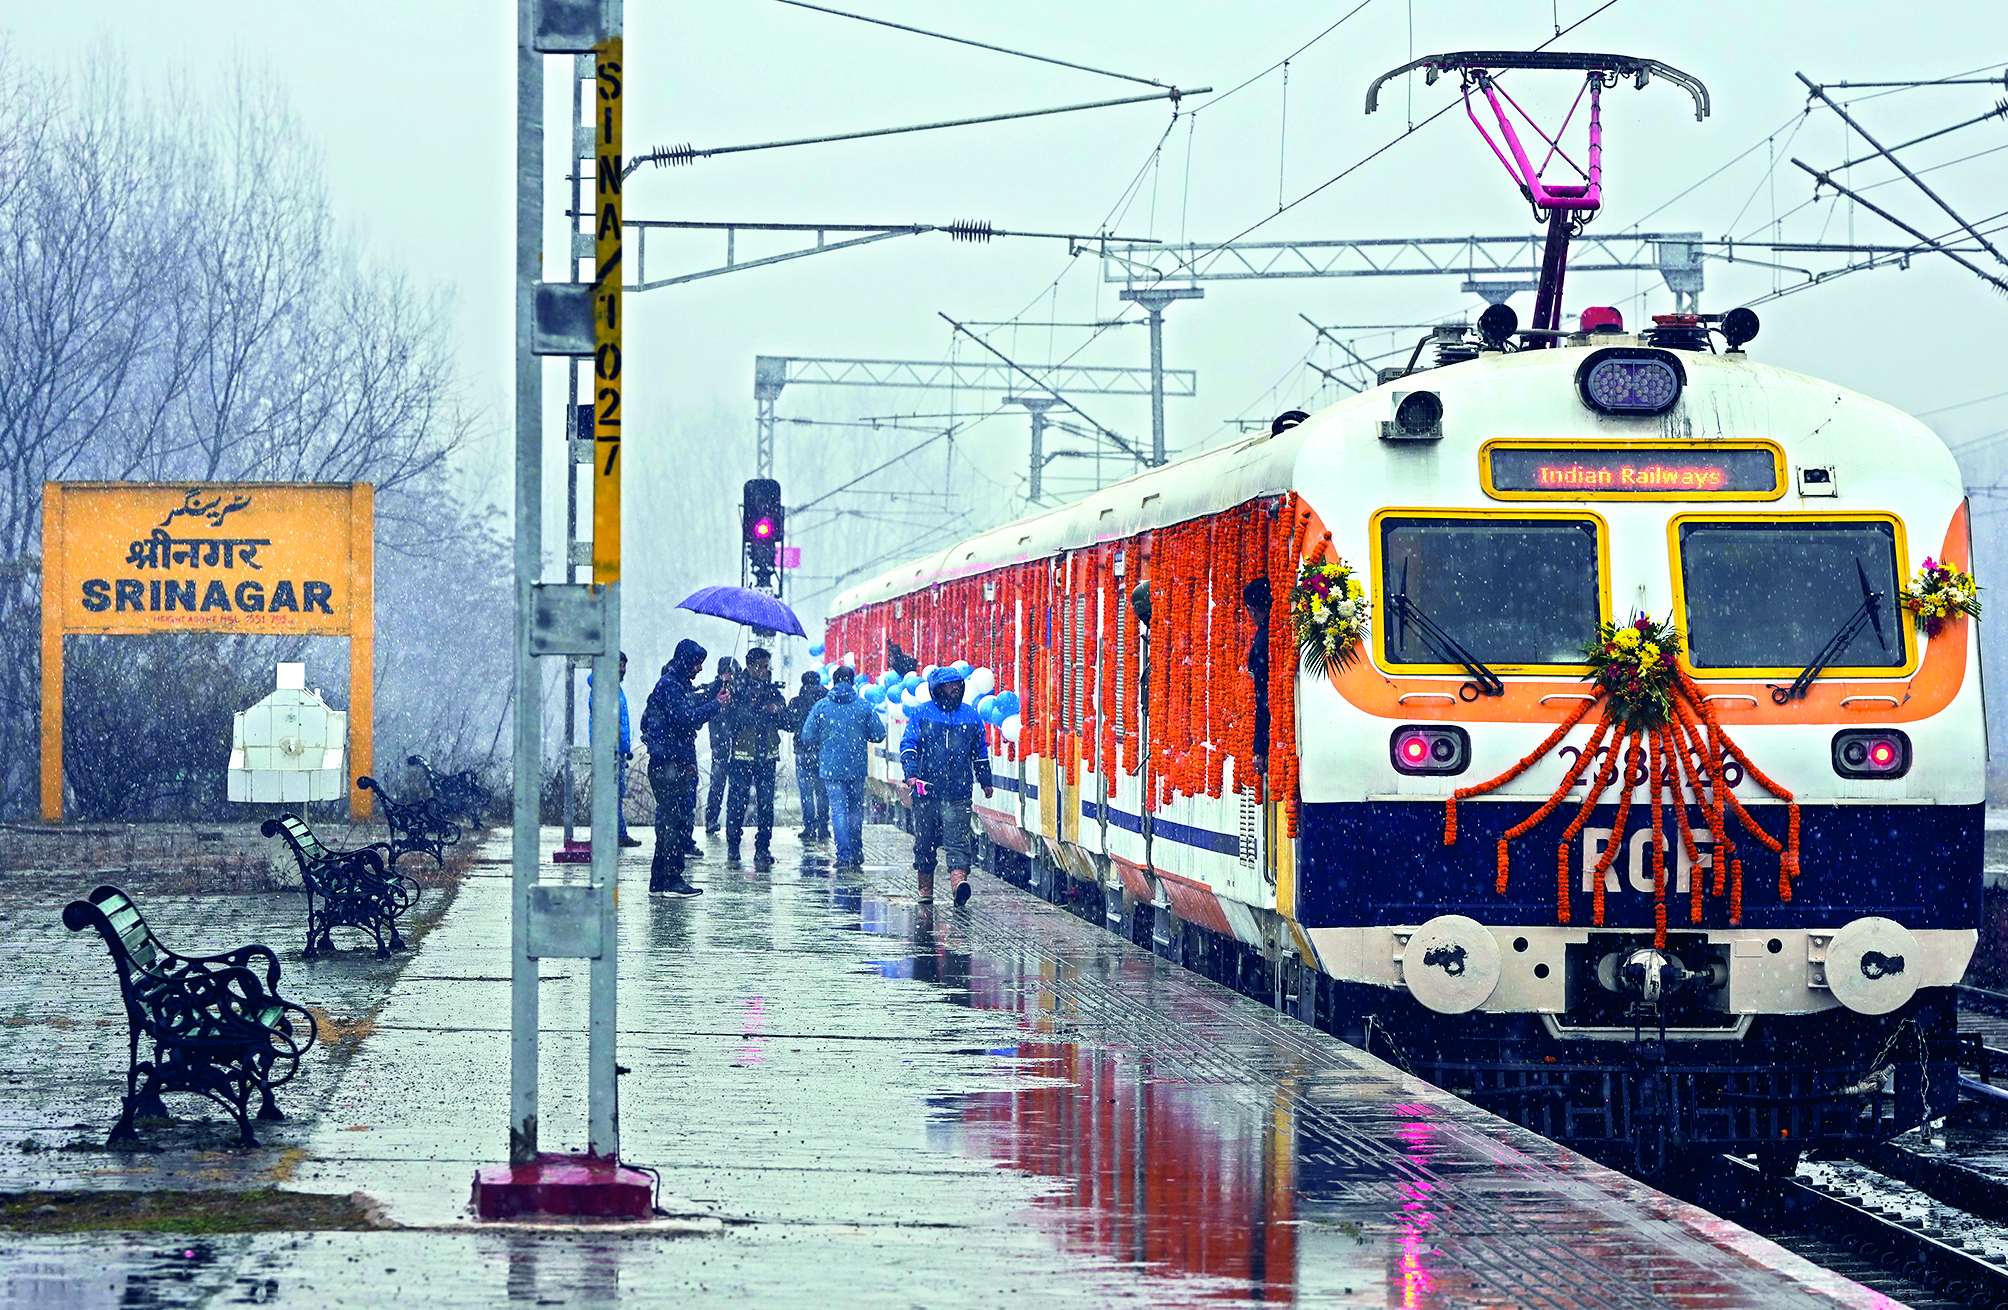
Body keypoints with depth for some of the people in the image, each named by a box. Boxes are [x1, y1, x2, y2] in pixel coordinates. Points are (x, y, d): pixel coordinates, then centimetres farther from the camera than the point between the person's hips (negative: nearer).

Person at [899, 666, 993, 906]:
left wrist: (985, 781, 25)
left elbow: (981, 751, 23)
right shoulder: (921, 713, 5)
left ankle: (959, 879, -27)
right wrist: (912, 773, -15)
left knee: (958, 840, -13)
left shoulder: (970, 716, 12)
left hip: (958, 793, 0)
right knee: (924, 841, 7)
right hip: (926, 789, 0)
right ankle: (925, 889, 17)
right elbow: (908, 744, 1)